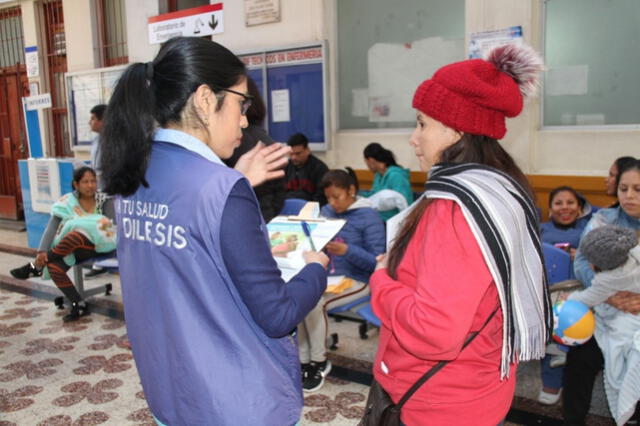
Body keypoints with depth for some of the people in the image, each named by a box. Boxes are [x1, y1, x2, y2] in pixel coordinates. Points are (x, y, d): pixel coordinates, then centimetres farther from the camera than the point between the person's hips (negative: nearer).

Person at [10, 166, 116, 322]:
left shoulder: (104, 200, 0)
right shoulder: (67, 203, 2)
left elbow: (112, 223, -11)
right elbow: (51, 228, -7)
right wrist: (42, 251, -22)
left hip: (99, 243, -3)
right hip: (70, 249, 3)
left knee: (76, 235, -35)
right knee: (53, 265, -29)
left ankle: (35, 266, -16)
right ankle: (79, 305, -15)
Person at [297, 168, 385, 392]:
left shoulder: (369, 217, -10)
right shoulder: (326, 212, 8)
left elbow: (377, 262, -15)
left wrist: (347, 250, -31)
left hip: (355, 281, -6)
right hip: (325, 276, 6)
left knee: (314, 302, -29)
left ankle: (319, 361, -4)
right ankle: (304, 360, -6)